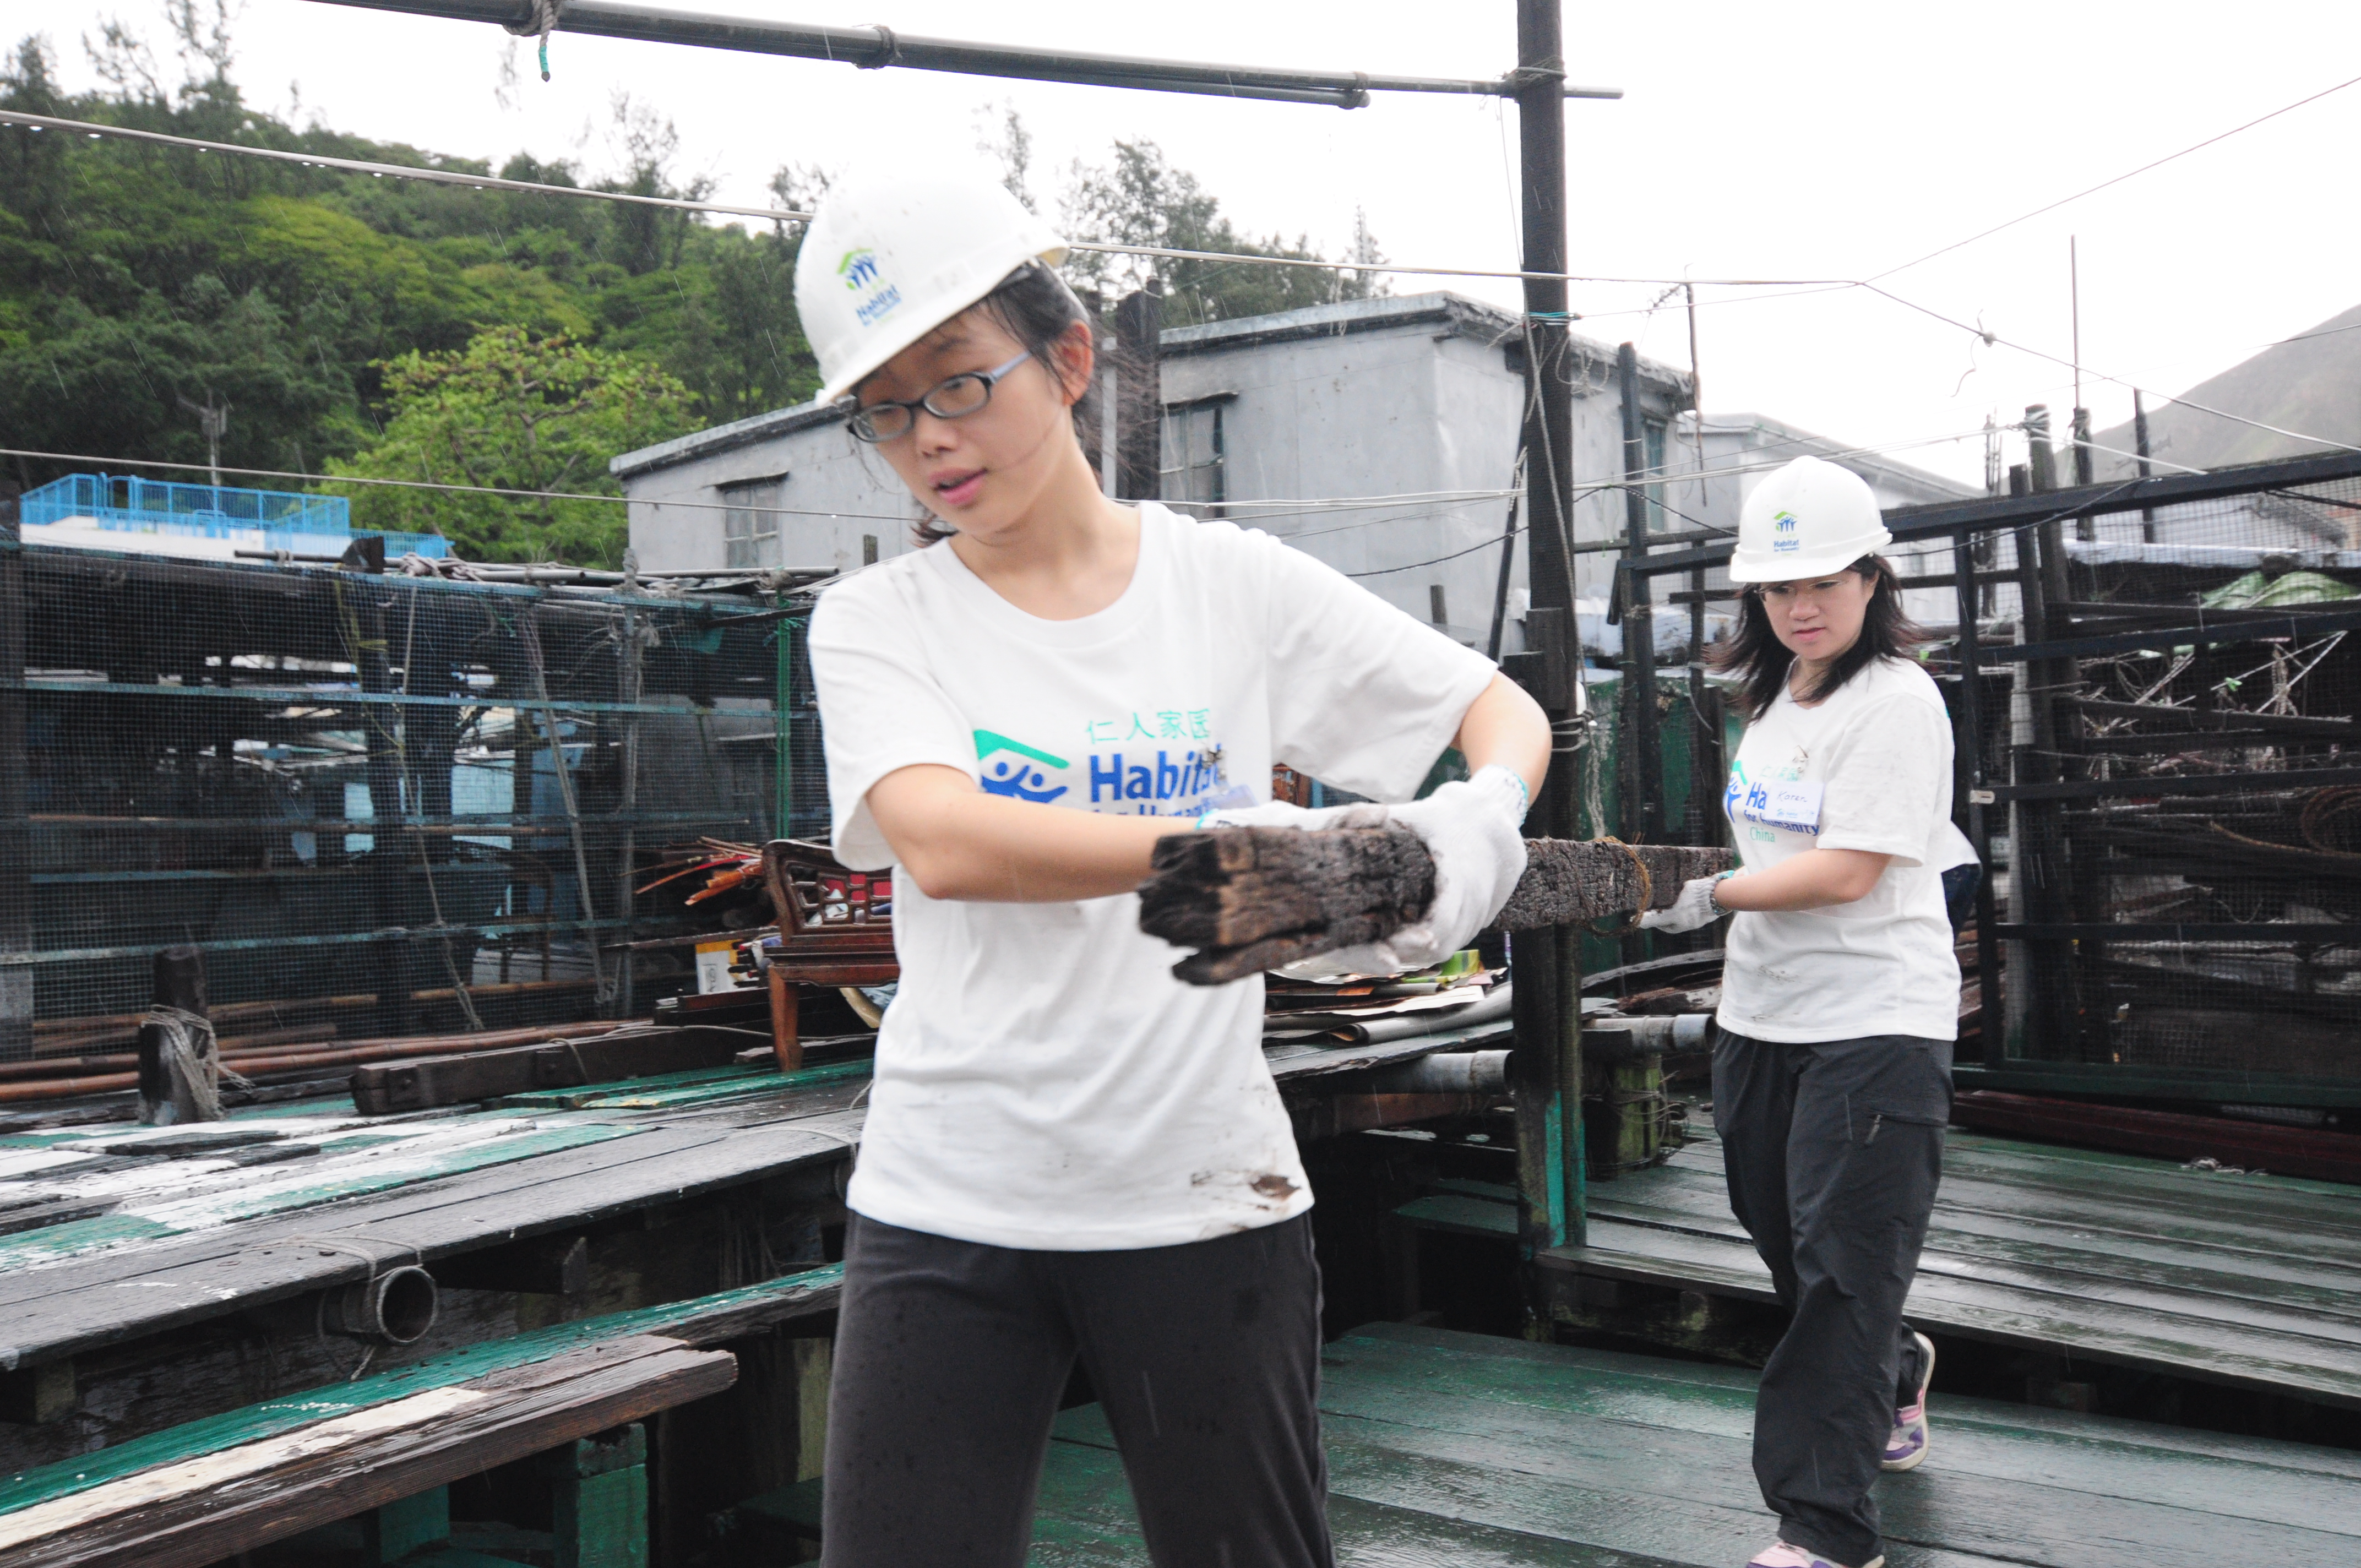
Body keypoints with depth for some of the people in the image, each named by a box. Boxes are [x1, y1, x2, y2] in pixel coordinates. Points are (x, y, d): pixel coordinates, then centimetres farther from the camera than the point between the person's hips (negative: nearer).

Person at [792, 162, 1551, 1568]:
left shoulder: (1232, 581, 0)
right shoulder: (877, 623, -1)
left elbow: (1507, 712, 5)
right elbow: (944, 842, -21)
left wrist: (1483, 812, -19)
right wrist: (1231, 843, -34)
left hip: (1206, 1196, 0)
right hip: (949, 1206, 0)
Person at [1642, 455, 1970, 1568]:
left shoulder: (1896, 700, -12)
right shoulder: (1773, 696, 12)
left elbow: (1848, 869, -20)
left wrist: (1713, 896, -24)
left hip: (1875, 1028, -8)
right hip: (1761, 1020, 8)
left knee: (1843, 1275, -5)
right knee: (1793, 1255, 18)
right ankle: (1893, 1384, 45)